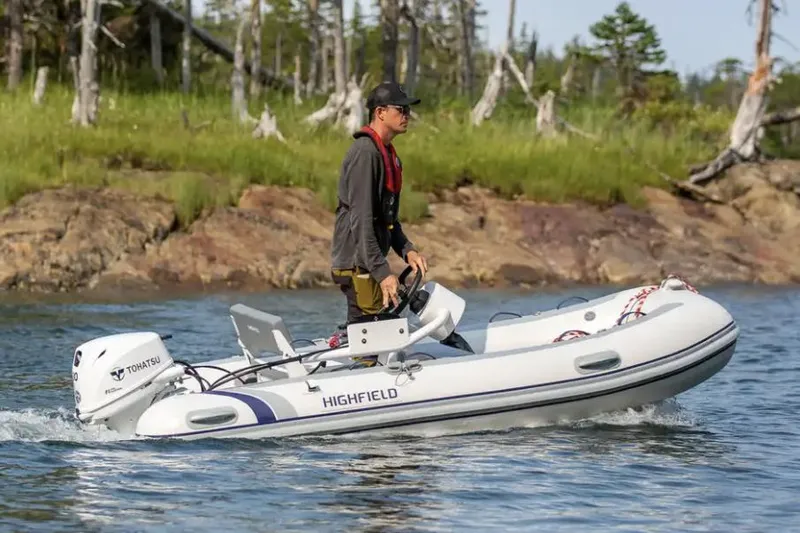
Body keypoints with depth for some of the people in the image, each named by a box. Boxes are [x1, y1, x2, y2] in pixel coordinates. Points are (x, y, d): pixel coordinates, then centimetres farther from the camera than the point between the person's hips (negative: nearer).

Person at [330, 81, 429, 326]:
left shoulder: (388, 154, 17)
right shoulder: (365, 152, -15)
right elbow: (361, 220, -21)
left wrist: (407, 250, 7)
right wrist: (382, 272, -24)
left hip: (370, 263, 10)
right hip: (357, 265, -10)